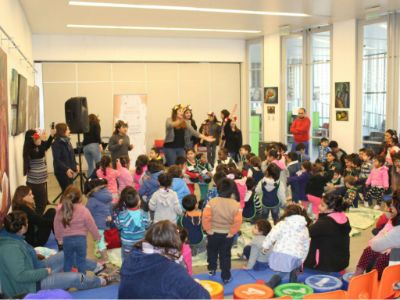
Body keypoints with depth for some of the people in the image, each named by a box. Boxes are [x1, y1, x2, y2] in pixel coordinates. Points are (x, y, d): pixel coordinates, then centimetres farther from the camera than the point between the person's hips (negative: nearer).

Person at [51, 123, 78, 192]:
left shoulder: (67, 141, 11)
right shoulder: (56, 144, -14)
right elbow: (57, 160, -20)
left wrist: (75, 164, 3)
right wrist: (66, 169, -26)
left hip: (70, 171, 8)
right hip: (62, 172, -8)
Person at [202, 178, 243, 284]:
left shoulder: (212, 202, -17)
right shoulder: (236, 205, -15)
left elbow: (205, 217, -21)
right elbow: (238, 221, -20)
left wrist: (208, 229, -8)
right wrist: (232, 232, -8)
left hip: (213, 233, 0)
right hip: (227, 235, 0)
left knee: (212, 252, 26)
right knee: (225, 255, 15)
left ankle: (211, 270, 42)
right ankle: (226, 277, 22)